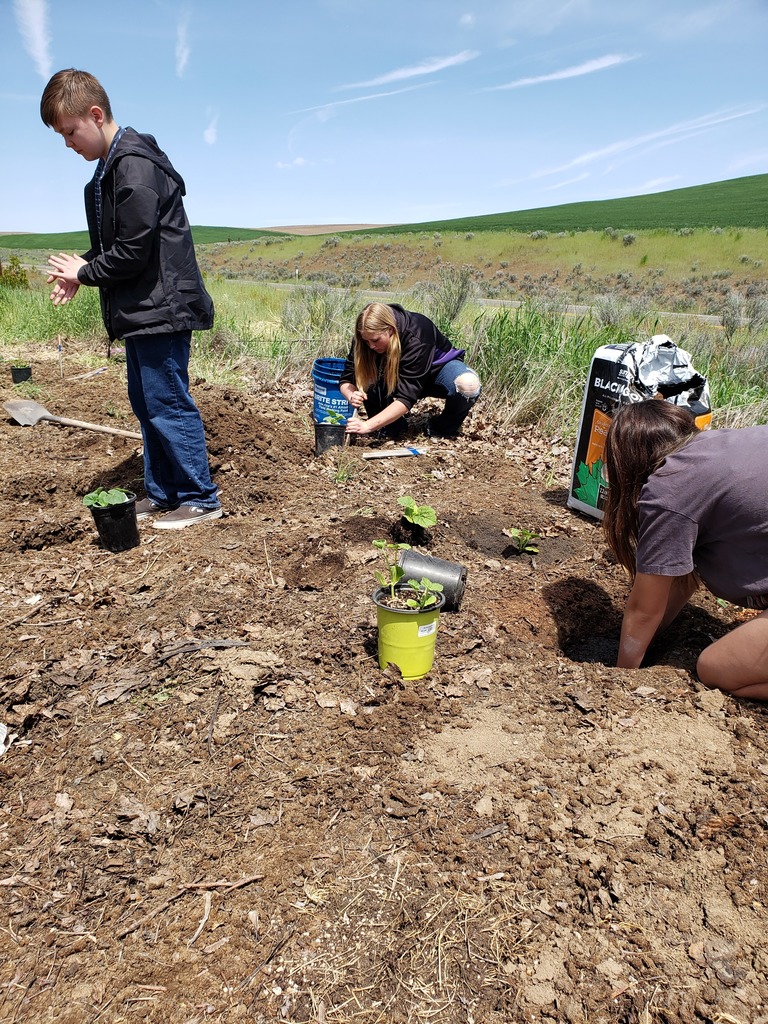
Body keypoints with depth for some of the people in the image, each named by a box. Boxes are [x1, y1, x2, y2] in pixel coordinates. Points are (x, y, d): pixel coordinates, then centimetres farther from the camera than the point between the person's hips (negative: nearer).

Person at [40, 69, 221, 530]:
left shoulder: (134, 165, -14)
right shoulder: (114, 165, 18)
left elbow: (133, 251, -18)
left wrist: (84, 273, -4)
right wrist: (82, 272, 5)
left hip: (160, 308, -10)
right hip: (143, 309, 10)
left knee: (167, 404, -7)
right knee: (147, 403, 13)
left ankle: (201, 499, 4)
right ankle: (163, 493, 23)